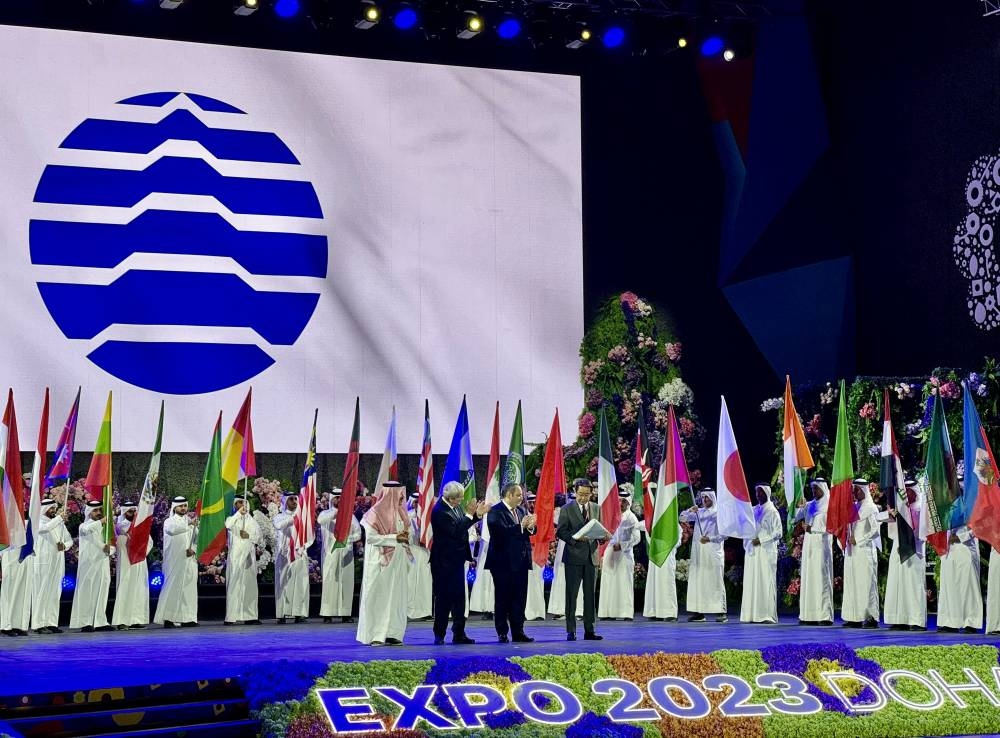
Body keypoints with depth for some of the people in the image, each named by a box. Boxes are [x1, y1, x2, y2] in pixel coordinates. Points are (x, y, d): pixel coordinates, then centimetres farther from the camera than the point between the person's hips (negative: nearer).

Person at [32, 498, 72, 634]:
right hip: (43, 563, -6)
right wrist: (59, 517, -19)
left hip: (57, 563, 6)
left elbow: (69, 540, 19)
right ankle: (38, 624, -7)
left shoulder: (59, 523, 16)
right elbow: (46, 528, -25)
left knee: (54, 593, 5)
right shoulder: (39, 522, -2)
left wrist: (65, 545, -3)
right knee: (42, 592, -7)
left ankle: (51, 623, 8)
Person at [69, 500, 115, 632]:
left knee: (101, 592, 4)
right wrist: (102, 521, -31)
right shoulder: (84, 526, 4)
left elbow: (113, 546, 14)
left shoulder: (106, 527, 19)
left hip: (103, 564, 5)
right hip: (88, 564, -5)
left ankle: (100, 622, 7)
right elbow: (86, 529, -22)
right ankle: (85, 623, -10)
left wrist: (109, 549, -9)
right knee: (87, 592, -8)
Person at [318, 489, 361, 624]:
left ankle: (345, 614, 1)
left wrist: (346, 539, -8)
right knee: (330, 582, -7)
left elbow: (358, 534, 10)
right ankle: (327, 614, -9)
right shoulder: (326, 513, 6)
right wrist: (336, 513, -30)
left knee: (346, 582, -1)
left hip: (346, 553, 2)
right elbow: (320, 520, -18)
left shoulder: (350, 515, 13)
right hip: (330, 553, -2)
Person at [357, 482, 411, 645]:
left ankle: (392, 633, 10)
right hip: (381, 562, -7)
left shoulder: (400, 512, 11)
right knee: (379, 597, -5)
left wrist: (405, 538, -4)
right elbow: (370, 537, -15)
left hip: (397, 562, 7)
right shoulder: (376, 513, -10)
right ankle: (376, 636, -3)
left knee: (396, 597, 6)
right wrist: (395, 538, -17)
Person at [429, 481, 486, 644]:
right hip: (444, 562, -9)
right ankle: (439, 635, 8)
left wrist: (477, 514, 2)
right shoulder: (440, 511, -21)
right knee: (443, 597, -1)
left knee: (459, 597, 11)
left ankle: (459, 634, 18)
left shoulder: (455, 507, 5)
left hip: (457, 559, 9)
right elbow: (456, 531, -26)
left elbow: (463, 526, 14)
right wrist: (469, 514, -22)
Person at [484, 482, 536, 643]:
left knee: (520, 599, 8)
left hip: (520, 562, 7)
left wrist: (530, 527, -9)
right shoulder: (495, 512, -9)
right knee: (502, 598, 1)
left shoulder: (521, 511, 14)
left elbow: (526, 532, 13)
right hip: (503, 562, -7)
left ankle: (518, 632, 14)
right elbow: (500, 532, -23)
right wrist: (521, 526, -22)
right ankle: (502, 634, 6)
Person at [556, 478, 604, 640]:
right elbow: (560, 532, -4)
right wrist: (575, 537, -20)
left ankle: (589, 631, 11)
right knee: (571, 594, -3)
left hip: (591, 556, 4)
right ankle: (571, 631, 1)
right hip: (574, 556, -4)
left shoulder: (596, 509, 12)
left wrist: (602, 536, -7)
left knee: (590, 595, 6)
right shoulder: (567, 509, 0)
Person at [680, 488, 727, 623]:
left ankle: (722, 612, -5)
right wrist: (690, 510, -10)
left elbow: (725, 534, -3)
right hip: (698, 552, 5)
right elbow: (682, 518, 8)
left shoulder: (719, 513, 1)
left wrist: (710, 539, -15)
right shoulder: (698, 512, 15)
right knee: (697, 581, 1)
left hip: (713, 552, -5)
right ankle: (698, 612, 3)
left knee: (715, 582, -6)